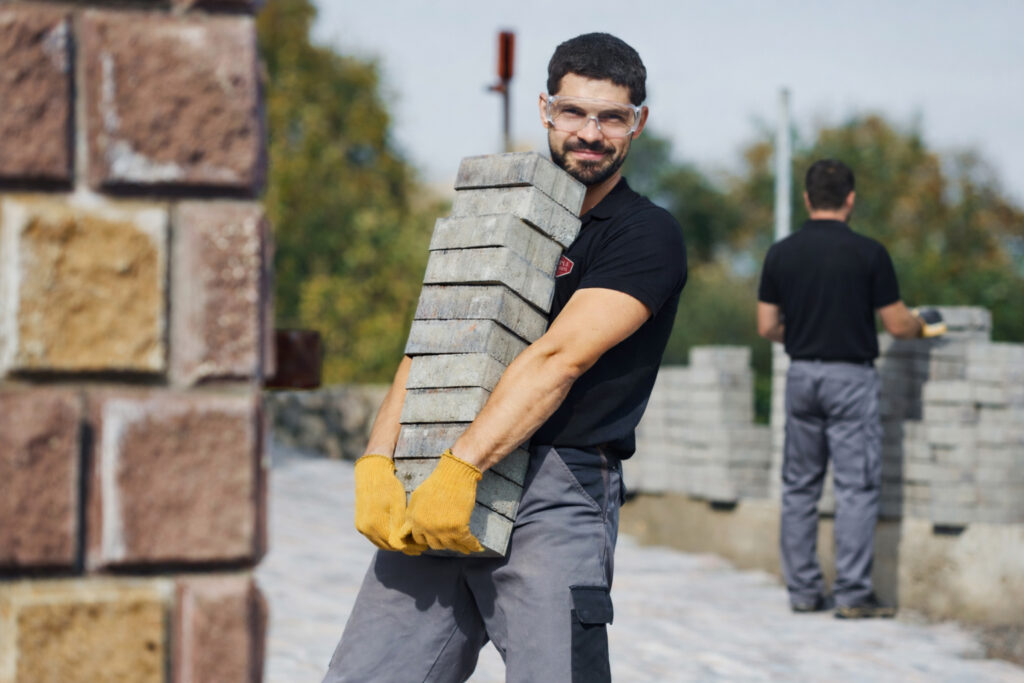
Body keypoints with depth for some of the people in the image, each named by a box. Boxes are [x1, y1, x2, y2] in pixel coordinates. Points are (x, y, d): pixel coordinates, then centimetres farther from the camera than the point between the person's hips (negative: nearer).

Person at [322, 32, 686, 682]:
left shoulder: (648, 235, 1)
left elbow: (558, 359, -11)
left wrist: (460, 469, -20)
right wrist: (377, 464, -5)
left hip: (556, 494, -5)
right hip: (433, 505, 5)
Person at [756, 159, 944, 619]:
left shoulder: (781, 253, 1)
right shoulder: (868, 253, -9)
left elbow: (766, 327, 4)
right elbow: (896, 325, -6)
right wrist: (922, 324, 16)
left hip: (801, 374, 4)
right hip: (851, 377, -4)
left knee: (799, 486, 12)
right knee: (856, 488, -2)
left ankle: (803, 590, 13)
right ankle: (852, 594, -4)